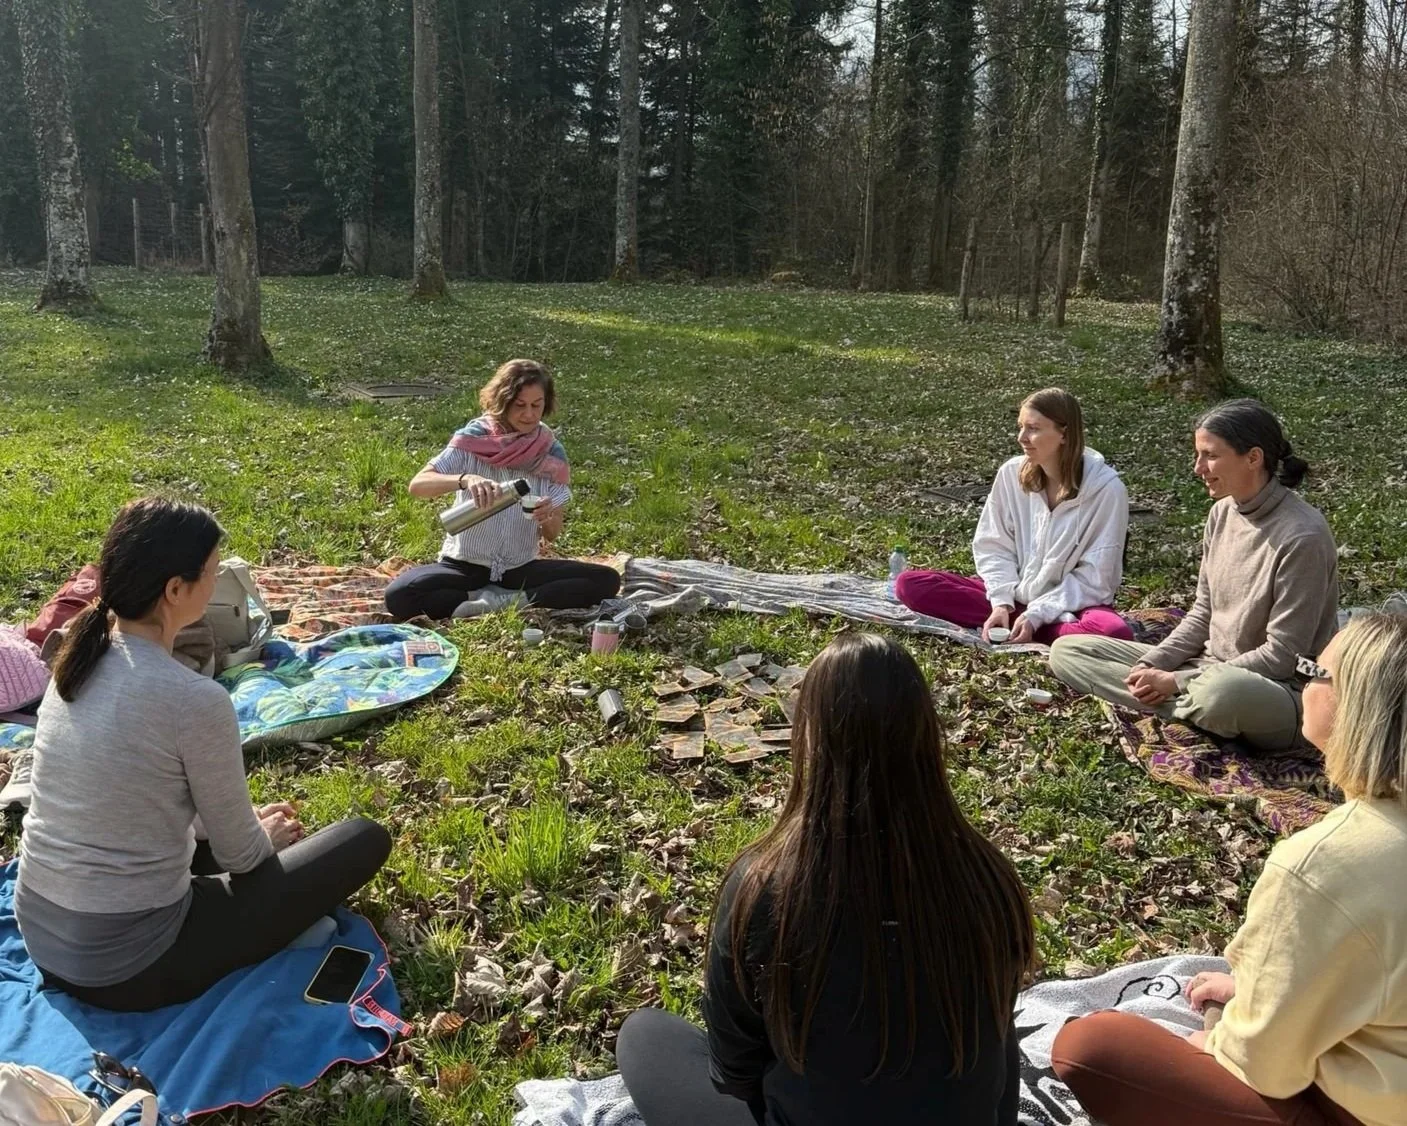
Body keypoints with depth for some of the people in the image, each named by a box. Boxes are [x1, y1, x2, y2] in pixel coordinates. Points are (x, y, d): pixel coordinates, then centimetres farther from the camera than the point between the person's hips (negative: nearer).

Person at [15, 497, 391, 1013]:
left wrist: (247, 819, 19)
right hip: (129, 966, -8)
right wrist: (267, 838, 13)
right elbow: (239, 855, -9)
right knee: (364, 839, 1)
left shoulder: (79, 661, -1)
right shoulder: (196, 700, -24)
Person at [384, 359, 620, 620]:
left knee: (607, 580, -18)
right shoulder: (472, 439, -10)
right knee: (398, 596, -30)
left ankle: (500, 603, -19)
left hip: (520, 569, 2)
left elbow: (552, 534, -2)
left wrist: (547, 517, -26)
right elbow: (417, 485, -21)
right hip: (464, 565, -1)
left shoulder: (551, 454, -4)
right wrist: (465, 479, -39)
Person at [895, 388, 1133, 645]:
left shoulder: (1106, 488, -15)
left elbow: (1095, 579, -13)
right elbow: (994, 546, 1)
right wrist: (1002, 602, -15)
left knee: (1115, 633, -39)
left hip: (1071, 605, -3)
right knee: (910, 584, -14)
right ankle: (1012, 625, -21)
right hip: (1015, 594, 4)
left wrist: (1036, 615, -21)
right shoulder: (1011, 473, -4)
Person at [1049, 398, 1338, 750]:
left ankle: (1171, 704, -10)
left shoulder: (1302, 537, -20)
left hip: (1281, 692, -7)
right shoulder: (1222, 513, 3)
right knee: (1067, 651, -1)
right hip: (1211, 669, 8)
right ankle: (1195, 705, -11)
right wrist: (1153, 665, -8)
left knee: (1224, 690, -45)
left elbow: (1281, 656, -19)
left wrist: (1176, 682, -18)